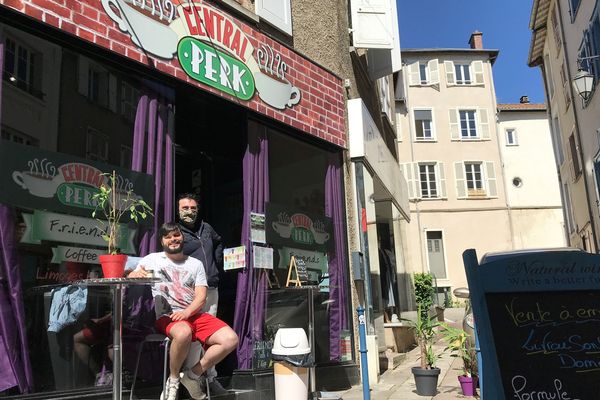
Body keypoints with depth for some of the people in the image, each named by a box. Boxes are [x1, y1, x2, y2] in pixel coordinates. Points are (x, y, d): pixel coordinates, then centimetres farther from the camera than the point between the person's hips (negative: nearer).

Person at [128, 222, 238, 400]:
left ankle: (193, 375, -1)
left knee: (230, 340, -18)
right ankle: (173, 379, -11)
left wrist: (186, 312, -15)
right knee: (184, 333, -40)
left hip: (194, 314, 4)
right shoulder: (152, 259, 12)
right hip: (167, 316, -3)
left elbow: (201, 297, 6)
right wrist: (136, 274, -24)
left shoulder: (196, 264, 16)